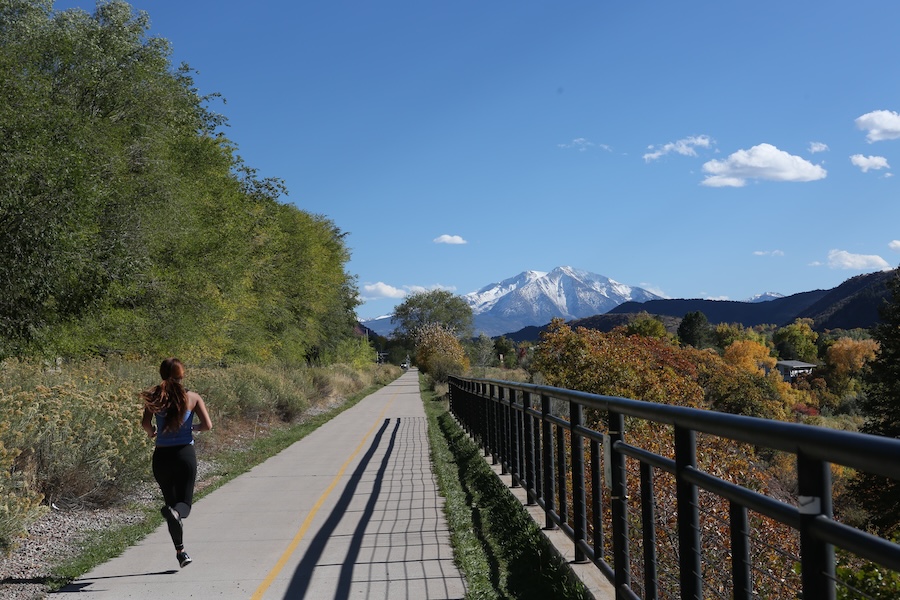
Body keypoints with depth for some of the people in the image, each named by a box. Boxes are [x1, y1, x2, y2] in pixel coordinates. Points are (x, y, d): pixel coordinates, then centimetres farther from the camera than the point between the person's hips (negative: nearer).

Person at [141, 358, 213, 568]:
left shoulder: (155, 396, 1)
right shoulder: (193, 397, 1)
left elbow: (145, 423, -12)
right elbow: (207, 425, -6)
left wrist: (152, 433, 9)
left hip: (162, 456, 2)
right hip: (185, 454, -2)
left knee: (171, 502, 15)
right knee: (184, 503, 4)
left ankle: (180, 551, 13)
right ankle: (174, 512, -33)